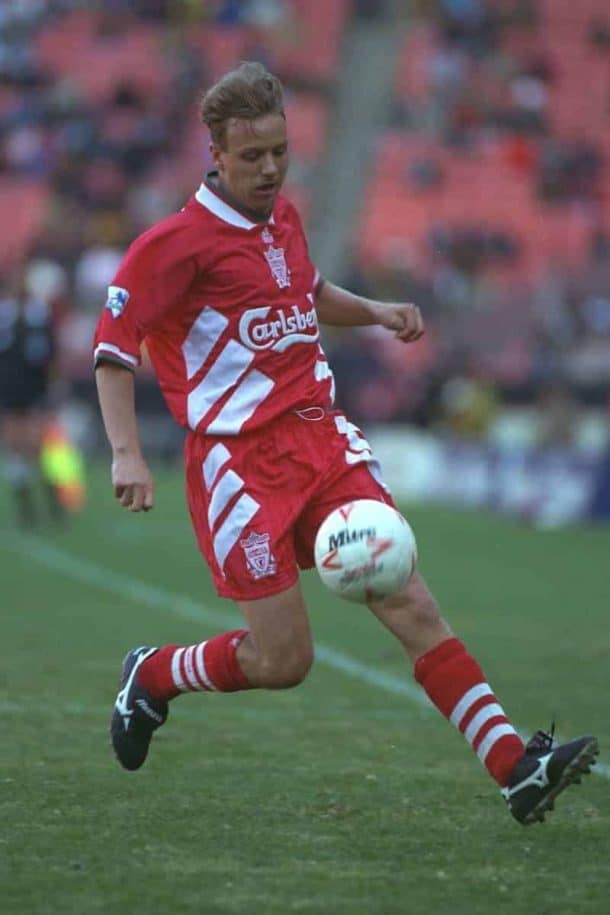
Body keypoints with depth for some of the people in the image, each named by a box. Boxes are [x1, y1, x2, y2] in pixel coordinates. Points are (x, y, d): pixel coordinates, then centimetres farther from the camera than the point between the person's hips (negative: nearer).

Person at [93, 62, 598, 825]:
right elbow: (112, 346, -10)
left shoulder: (281, 217, 13)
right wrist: (126, 454, -22)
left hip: (320, 440, 6)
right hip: (240, 460, -6)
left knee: (408, 601, -9)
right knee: (283, 661, -6)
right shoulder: (179, 241, -10)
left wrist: (374, 311, 14)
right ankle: (151, 677, 23)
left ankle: (515, 767, -16)